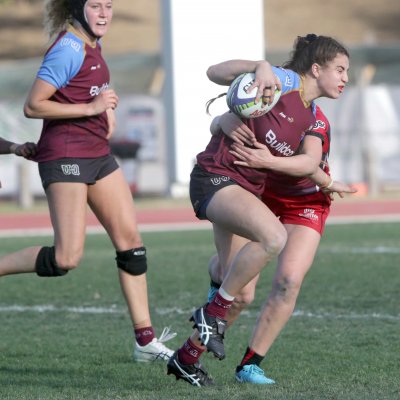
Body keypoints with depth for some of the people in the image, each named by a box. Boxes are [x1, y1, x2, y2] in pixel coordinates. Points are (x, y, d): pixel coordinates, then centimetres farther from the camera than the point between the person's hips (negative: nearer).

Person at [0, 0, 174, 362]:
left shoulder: (92, 44, 11)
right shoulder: (69, 49, -16)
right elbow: (32, 106, -19)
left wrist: (106, 107, 12)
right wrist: (90, 108, -21)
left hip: (98, 155, 9)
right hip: (65, 156, -9)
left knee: (130, 240, 5)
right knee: (67, 258, -14)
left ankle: (145, 340, 8)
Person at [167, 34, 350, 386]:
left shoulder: (314, 120, 12)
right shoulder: (284, 81, -11)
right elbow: (215, 73, -16)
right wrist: (261, 66, -29)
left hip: (248, 190, 9)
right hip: (216, 177, -9)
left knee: (242, 295, 5)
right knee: (273, 236, -33)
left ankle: (187, 357, 24)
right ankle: (213, 313, -17)